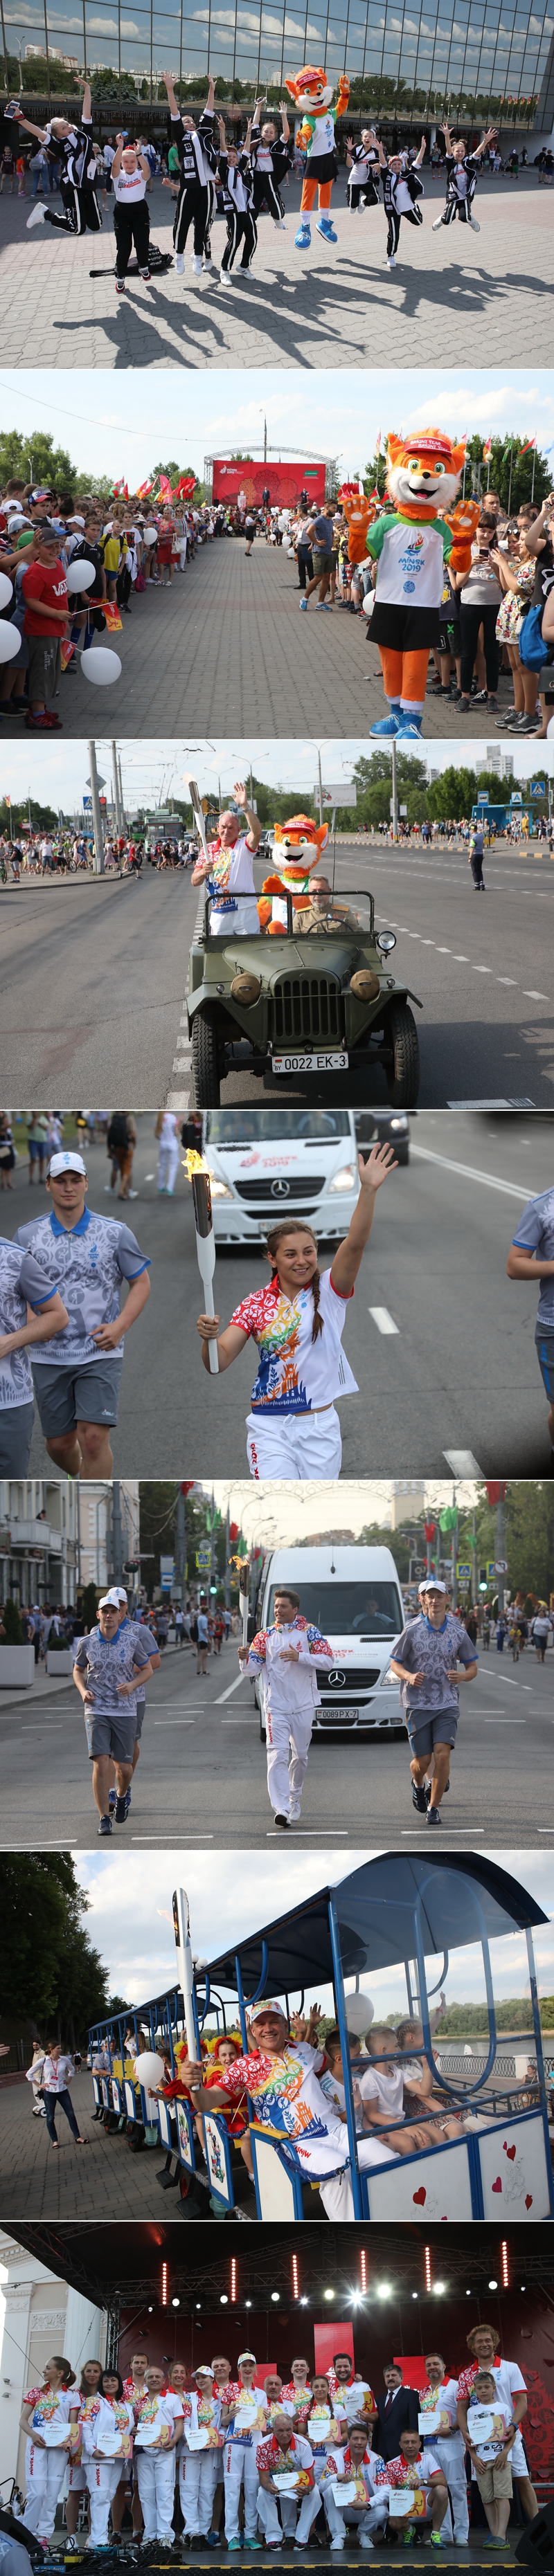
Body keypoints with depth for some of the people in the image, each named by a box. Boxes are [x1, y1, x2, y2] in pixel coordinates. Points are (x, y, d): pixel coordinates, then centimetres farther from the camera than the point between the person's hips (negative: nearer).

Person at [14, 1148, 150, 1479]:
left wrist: (120, 1327, -9)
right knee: (59, 1443, 11)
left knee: (93, 1438, -15)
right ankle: (83, 1479, 43)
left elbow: (141, 1283, 6)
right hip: (49, 1356, 3)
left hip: (100, 1353, -2)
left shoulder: (115, 1234, -2)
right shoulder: (28, 1237, 3)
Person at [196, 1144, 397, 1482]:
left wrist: (369, 1190, -34)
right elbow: (219, 1362, -6)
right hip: (270, 1428, 0)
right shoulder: (256, 1305, 1)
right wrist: (209, 1338, -29)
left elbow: (355, 1244, -20)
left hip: (320, 1427, 0)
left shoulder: (330, 1292, -2)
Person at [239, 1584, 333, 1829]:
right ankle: (281, 1809, -22)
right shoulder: (266, 1636, 3)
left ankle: (295, 1799, 35)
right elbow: (253, 1668, 0)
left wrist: (300, 1657, -23)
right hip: (276, 1706, 0)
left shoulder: (309, 1632, -1)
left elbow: (327, 1658, -10)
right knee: (278, 1756, -14)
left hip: (303, 1706, 1)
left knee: (301, 1756, 13)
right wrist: (244, 1659, -23)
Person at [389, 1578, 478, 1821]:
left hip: (447, 1705, 1)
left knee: (442, 1754, -14)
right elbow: (395, 1664, 4)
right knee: (422, 1761, 1)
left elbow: (472, 1667, 11)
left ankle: (434, 1807, 0)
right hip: (417, 1704, -1)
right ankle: (417, 1783, 38)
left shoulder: (458, 1633, 2)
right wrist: (409, 1676, -18)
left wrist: (462, 1676, -12)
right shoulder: (412, 1630, -3)